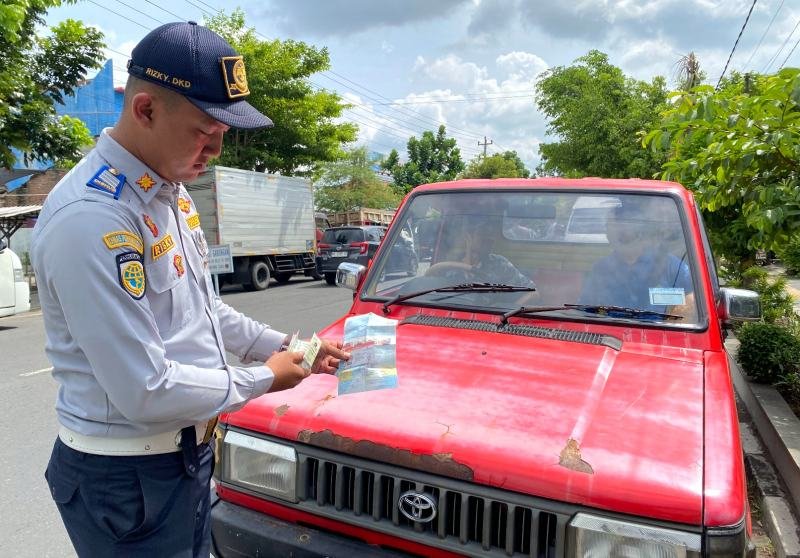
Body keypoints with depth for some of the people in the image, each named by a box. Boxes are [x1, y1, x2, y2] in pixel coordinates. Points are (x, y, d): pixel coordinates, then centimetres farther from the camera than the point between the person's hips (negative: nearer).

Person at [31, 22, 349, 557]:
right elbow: (147, 393, -28)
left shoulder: (171, 191, 4)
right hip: (127, 478, -8)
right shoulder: (90, 218, -27)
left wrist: (283, 345, 3)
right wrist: (263, 379, -15)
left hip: (188, 451, 9)